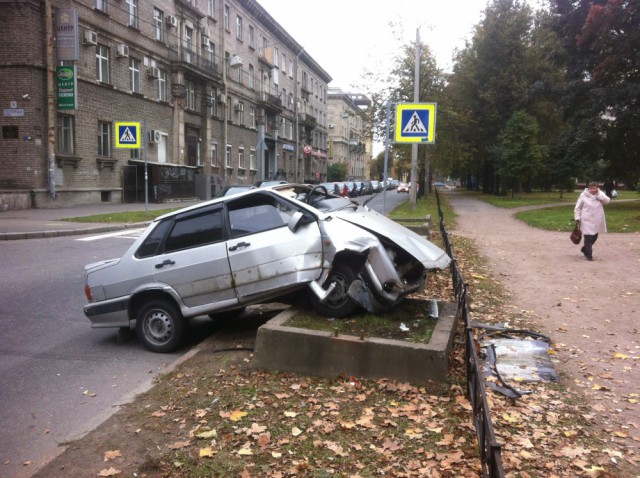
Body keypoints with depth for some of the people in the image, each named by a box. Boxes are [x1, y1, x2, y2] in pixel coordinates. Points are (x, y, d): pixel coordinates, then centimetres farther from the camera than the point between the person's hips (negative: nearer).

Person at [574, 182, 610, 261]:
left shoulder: (600, 195, 4)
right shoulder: (583, 196, -4)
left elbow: (607, 200, -14)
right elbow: (577, 208, 0)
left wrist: (598, 194, -16)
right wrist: (577, 218, -7)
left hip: (597, 222, 4)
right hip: (587, 221, -4)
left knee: (594, 237, 16)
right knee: (588, 238, -7)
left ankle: (585, 249, 38)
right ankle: (589, 255, 3)